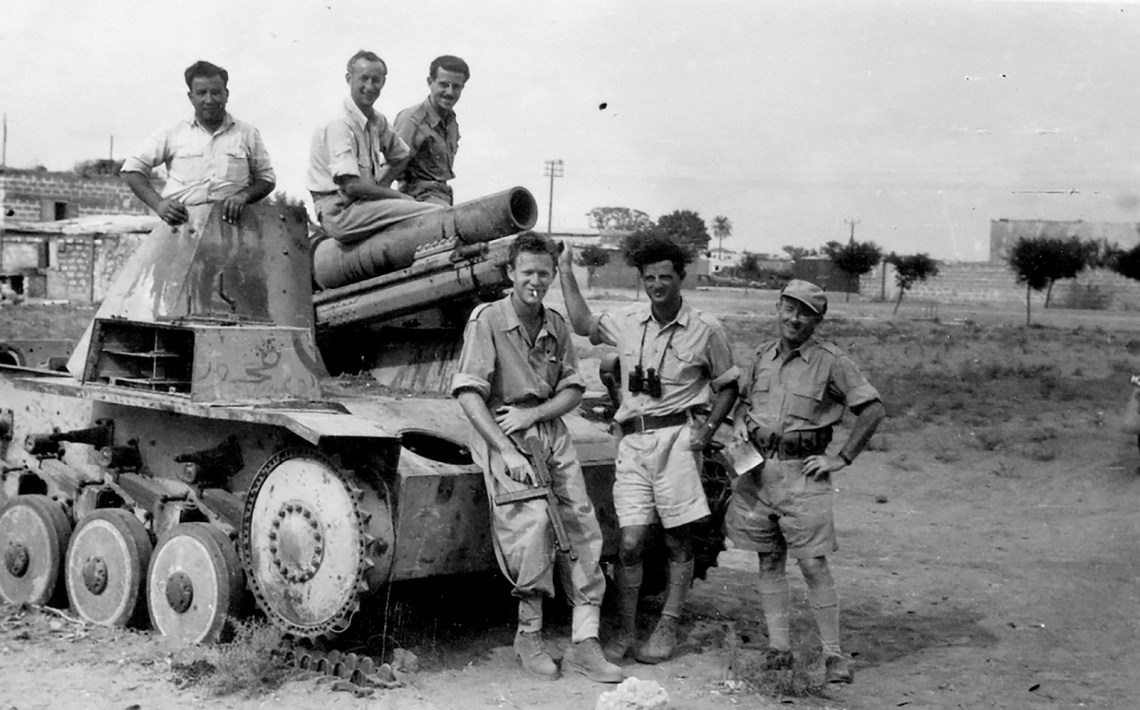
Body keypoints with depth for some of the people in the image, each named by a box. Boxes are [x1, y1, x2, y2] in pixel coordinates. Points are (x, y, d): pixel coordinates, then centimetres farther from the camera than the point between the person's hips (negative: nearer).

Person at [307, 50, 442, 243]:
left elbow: (401, 156, 29)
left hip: (365, 204, 9)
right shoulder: (338, 125, -15)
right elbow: (350, 185, -22)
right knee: (434, 214, -22)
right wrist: (398, 196, -11)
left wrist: (380, 189, 10)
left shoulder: (378, 121, 12)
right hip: (340, 211, -9)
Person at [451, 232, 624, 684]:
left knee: (583, 529, -3)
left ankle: (584, 644, 4)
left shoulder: (557, 325, 9)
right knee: (534, 522, -22)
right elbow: (468, 394, -14)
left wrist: (532, 413, -8)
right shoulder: (487, 320, -8)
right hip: (502, 439, -5)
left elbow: (573, 389, 12)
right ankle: (529, 636, -6)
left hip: (552, 435, 6)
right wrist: (507, 451, -21)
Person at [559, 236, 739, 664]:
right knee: (630, 544, -2)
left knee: (679, 543, 4)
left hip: (677, 437, -2)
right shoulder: (627, 322, 9)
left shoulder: (705, 330, 2)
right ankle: (626, 631, 8)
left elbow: (727, 386, 9)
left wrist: (708, 429, -3)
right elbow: (583, 324, 21)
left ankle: (667, 629, 14)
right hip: (633, 440, 2)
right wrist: (566, 271, 17)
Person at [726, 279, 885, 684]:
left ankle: (833, 653, 1)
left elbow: (873, 411, -6)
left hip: (802, 473, -5)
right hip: (757, 469, 5)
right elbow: (743, 398, 27)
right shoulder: (763, 356, 11)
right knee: (769, 563, 8)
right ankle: (778, 646, 15)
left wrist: (840, 459, -9)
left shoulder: (831, 362, -5)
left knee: (813, 565, -6)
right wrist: (739, 422, 5)